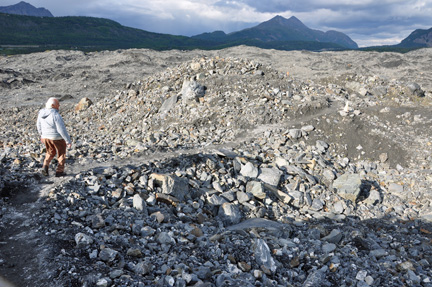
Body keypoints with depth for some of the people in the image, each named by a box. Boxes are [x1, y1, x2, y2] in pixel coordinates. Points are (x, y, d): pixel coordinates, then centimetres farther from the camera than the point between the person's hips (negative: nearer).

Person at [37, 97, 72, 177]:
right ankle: (59, 171, 17)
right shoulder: (55, 115, -24)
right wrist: (68, 141, -18)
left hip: (46, 137, 6)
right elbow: (61, 129, -24)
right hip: (57, 138, -6)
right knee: (61, 154, 15)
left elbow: (39, 125, 12)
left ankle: (45, 167, 11)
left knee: (50, 152, 27)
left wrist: (42, 135, 27)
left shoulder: (41, 113, -2)